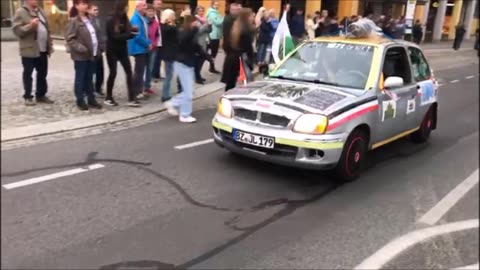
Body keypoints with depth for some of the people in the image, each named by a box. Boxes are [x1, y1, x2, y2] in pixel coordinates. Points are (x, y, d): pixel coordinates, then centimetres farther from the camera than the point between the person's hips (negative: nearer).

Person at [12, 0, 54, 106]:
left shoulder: (40, 11, 15)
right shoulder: (20, 12, -7)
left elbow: (47, 29, 19)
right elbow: (16, 30, -13)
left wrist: (50, 45, 12)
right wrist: (30, 26, -26)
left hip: (42, 49, 7)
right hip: (29, 50, -6)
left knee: (42, 74, 12)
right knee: (28, 74, 3)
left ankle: (41, 95, 24)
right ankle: (28, 97, 13)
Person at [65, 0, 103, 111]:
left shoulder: (89, 20, 13)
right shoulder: (74, 21, -10)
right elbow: (69, 38, -15)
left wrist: (98, 48, 9)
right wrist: (81, 48, -23)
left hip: (92, 54, 7)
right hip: (80, 56, -7)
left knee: (89, 78, 14)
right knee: (80, 79, 3)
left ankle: (91, 100, 22)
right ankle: (80, 101, 11)